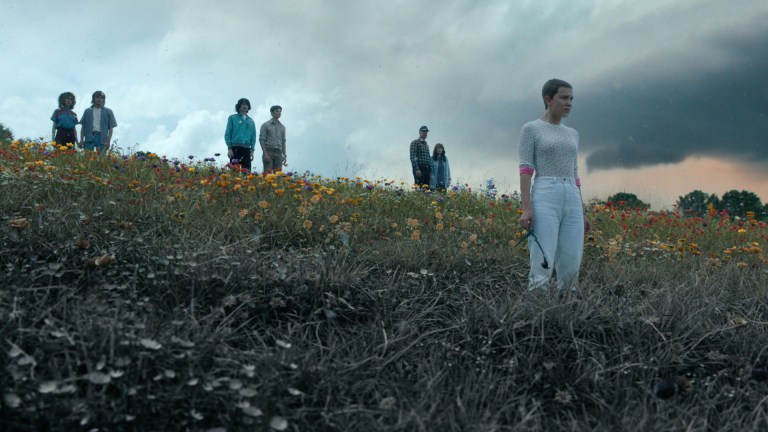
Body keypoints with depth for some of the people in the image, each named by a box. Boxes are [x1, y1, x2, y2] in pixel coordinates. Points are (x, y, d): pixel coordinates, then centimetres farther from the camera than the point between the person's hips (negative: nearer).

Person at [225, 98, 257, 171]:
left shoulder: (251, 121, 18)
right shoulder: (232, 118, 8)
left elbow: (253, 136, 16)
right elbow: (227, 134, 2)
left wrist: (252, 150, 4)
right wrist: (229, 148, -8)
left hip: (246, 149, 3)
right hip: (235, 148, -3)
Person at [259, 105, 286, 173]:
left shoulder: (282, 127, 17)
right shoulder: (266, 125, 3)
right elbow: (261, 140, -3)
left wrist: (284, 155, 10)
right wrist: (265, 153, -13)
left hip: (278, 152, 4)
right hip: (269, 151, -4)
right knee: (268, 172, -10)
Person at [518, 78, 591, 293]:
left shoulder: (572, 134, 21)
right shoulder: (531, 129, 4)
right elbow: (525, 169, -4)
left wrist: (582, 212, 16)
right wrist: (526, 208, -14)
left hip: (572, 200, 6)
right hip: (545, 198, -6)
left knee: (571, 268, -1)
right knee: (542, 266, -12)